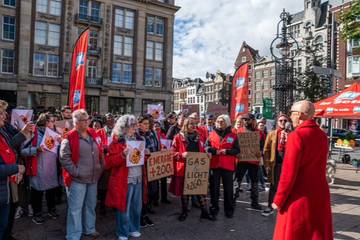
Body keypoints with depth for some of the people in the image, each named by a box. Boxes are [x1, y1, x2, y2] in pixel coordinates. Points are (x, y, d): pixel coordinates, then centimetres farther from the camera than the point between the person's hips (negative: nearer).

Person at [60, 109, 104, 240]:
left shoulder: (93, 134, 7)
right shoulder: (70, 137, -11)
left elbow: (100, 152, 15)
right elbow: (64, 158, -14)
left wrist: (101, 168, 9)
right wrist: (76, 172, -16)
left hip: (93, 177, 6)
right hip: (78, 179, -6)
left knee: (91, 205, 20)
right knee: (76, 208, 2)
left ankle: (89, 229, 37)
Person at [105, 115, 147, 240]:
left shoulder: (138, 139, 10)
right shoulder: (117, 142, -9)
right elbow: (109, 162, -14)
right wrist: (123, 155, -27)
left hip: (138, 179, 6)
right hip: (124, 180, -6)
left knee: (136, 207, 17)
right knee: (124, 208, 7)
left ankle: (134, 228, 36)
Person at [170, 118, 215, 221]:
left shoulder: (198, 137, 11)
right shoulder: (178, 137, -3)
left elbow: (202, 151, 18)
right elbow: (173, 153, -5)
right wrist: (182, 155, -21)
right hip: (184, 168, -3)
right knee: (184, 190, 9)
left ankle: (204, 212, 19)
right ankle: (184, 212, 26)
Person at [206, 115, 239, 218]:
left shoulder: (233, 135, 2)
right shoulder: (212, 134, 6)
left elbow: (237, 150, 0)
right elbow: (206, 147, 4)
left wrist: (227, 151, -16)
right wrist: (214, 151, -13)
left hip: (227, 166, -1)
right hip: (214, 164, 2)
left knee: (228, 188, 8)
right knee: (214, 187, 10)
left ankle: (229, 209, 23)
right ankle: (214, 208, 25)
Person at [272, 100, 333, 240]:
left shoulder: (296, 135, -17)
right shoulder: (322, 135, 6)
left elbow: (289, 172, -19)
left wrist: (278, 199, -11)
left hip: (299, 197, -7)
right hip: (319, 194, 7)